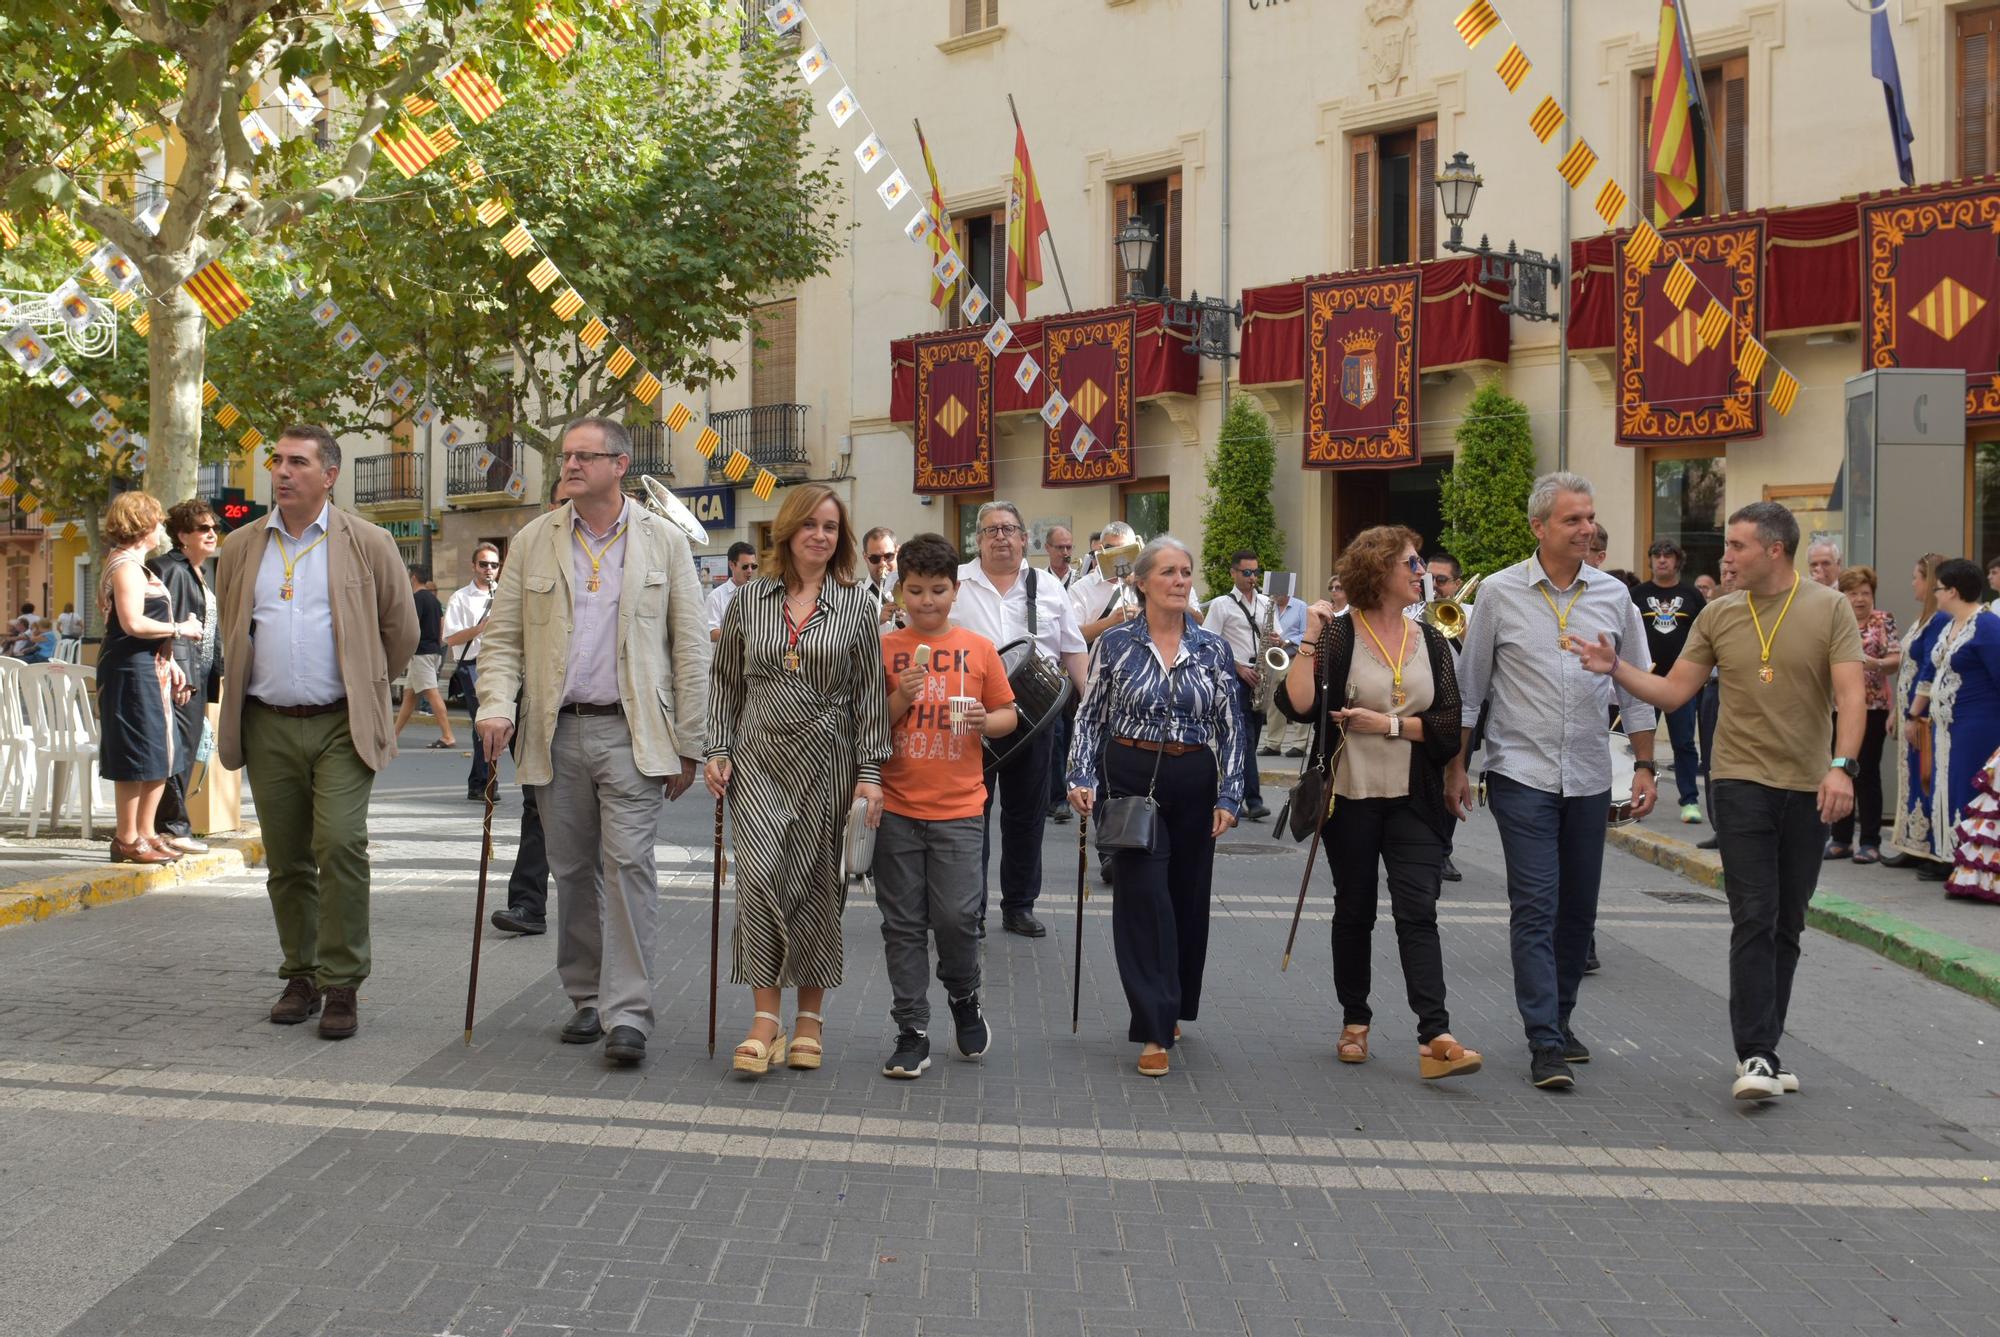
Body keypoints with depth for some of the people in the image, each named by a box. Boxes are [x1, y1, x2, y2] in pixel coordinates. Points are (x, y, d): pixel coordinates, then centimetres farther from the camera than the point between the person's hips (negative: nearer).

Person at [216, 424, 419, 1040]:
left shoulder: (367, 544, 1)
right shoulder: (241, 549, 10)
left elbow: (401, 629, 8)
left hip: (341, 726, -3)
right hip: (269, 728, 4)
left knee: (340, 846, -15)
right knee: (286, 862, 8)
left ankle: (341, 987, -8)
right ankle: (301, 977, 20)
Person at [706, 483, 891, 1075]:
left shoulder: (856, 603, 3)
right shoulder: (751, 599, 6)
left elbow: (869, 693, 1)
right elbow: (725, 682, 11)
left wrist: (870, 772, -4)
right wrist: (718, 749, 2)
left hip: (826, 762, 0)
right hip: (760, 759, 0)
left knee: (817, 884, 5)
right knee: (759, 875, -13)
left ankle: (810, 1016, 18)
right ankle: (766, 1018, -7)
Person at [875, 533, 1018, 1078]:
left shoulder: (979, 649, 4)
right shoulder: (885, 649, 3)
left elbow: (1007, 715, 11)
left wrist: (985, 721, -10)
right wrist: (899, 699, -14)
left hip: (957, 808, 0)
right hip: (897, 808, 1)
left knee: (956, 916, -6)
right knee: (903, 924, 4)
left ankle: (964, 1000, 22)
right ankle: (912, 1033, 13)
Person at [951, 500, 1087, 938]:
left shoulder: (1049, 589, 9)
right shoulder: (956, 583, 2)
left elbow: (1073, 652, 10)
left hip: (1033, 716, 2)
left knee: (1026, 814, 9)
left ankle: (1019, 905, 20)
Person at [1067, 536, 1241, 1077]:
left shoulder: (1214, 649, 3)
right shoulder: (1115, 644, -1)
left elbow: (1232, 728, 4)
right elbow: (1090, 717, 3)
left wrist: (1228, 795, -3)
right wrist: (1081, 778, -9)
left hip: (1193, 786, 3)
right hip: (1131, 780, -2)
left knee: (1187, 898, 10)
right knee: (1144, 898, -10)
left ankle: (1172, 1008, 31)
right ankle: (1155, 1031, -7)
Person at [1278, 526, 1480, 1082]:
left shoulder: (1430, 639, 6)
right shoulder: (1338, 635, -5)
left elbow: (1451, 721, -1)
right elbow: (1297, 705, -18)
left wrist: (1389, 723, -11)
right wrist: (1308, 640, -23)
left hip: (1414, 800, 2)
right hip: (1352, 798, -2)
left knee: (1418, 911, -8)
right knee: (1355, 910, 11)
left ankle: (1435, 1040, -15)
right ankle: (1355, 1022, 26)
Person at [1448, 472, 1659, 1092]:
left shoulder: (1613, 596, 5)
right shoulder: (1500, 592, -3)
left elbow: (1638, 689, 12)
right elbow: (1469, 687, 3)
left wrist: (1644, 766, 9)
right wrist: (1456, 767, 1)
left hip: (1589, 778, 4)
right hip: (1522, 773, -3)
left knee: (1578, 908, 11)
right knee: (1535, 907, -8)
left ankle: (1559, 1018, 27)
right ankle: (1545, 1045, -8)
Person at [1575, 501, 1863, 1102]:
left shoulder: (1830, 608, -2)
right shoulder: (1719, 615, 4)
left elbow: (1850, 695, -10)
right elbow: (1674, 691, 5)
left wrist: (1842, 767, -22)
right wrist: (1616, 669, -8)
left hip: (1810, 788, 0)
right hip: (1742, 781, 0)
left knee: (1787, 926, 9)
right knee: (1754, 920, -9)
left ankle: (1764, 1051, 19)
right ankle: (1755, 1057, -10)